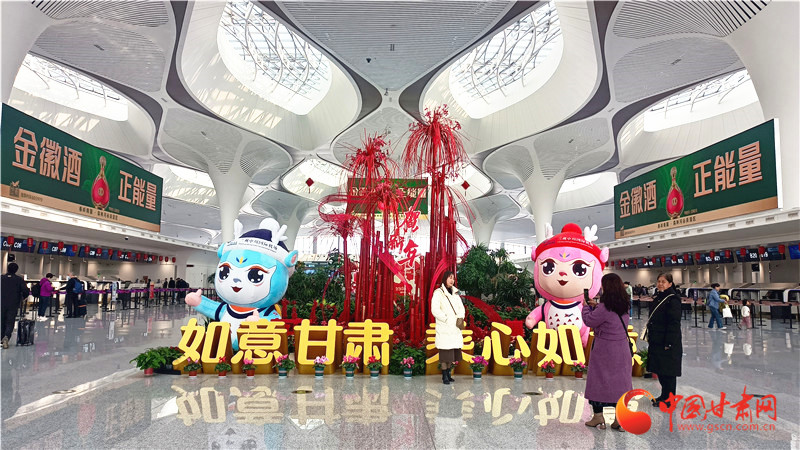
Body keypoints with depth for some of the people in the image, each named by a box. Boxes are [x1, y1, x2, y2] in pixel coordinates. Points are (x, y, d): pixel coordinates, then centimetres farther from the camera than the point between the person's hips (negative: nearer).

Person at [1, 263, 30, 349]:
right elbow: (26, 292, -10)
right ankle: (6, 337, -22)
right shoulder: (19, 279, -2)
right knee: (10, 323, 1)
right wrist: (22, 298, 10)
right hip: (13, 305, -1)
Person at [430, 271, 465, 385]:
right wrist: (446, 319, -15)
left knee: (453, 352, 9)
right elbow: (435, 310, -13)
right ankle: (444, 376, 1)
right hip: (444, 327, -6)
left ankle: (449, 374, 19)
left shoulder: (455, 293, 15)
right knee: (445, 352, -5)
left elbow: (461, 307, 15)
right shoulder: (438, 293, -5)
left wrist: (460, 318, -3)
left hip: (455, 327, 6)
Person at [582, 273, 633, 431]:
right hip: (622, 349, 6)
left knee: (598, 380, 7)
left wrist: (586, 307, 5)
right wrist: (595, 306, 16)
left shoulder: (604, 308, -20)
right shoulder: (625, 306, 3)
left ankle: (598, 417, 14)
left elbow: (589, 321, -10)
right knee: (620, 381, 10)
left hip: (604, 350, -6)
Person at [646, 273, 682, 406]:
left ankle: (668, 399, 11)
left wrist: (668, 343, -20)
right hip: (656, 341, 9)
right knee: (659, 369, 16)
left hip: (668, 343, -9)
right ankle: (664, 395, 29)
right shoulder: (658, 297, 12)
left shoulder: (673, 299, -15)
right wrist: (650, 336, 15)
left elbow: (674, 323, -18)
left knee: (668, 371, 0)